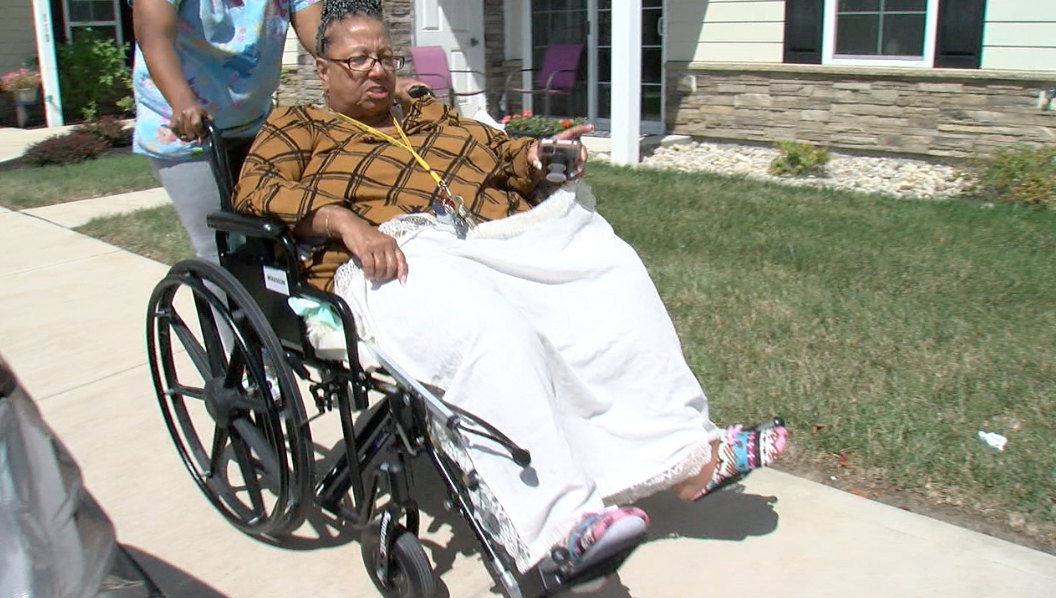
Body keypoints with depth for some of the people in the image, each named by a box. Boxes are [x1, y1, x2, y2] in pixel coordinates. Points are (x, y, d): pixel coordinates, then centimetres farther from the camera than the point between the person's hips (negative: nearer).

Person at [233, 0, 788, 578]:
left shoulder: (428, 112, 34)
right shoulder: (296, 126, 19)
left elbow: (500, 151, 30)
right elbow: (256, 188, 1)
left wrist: (537, 156, 4)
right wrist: (346, 222, -17)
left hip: (501, 235, 6)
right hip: (399, 254, -5)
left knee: (610, 269, -17)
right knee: (487, 325, -37)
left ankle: (684, 454, -17)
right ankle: (557, 518, -39)